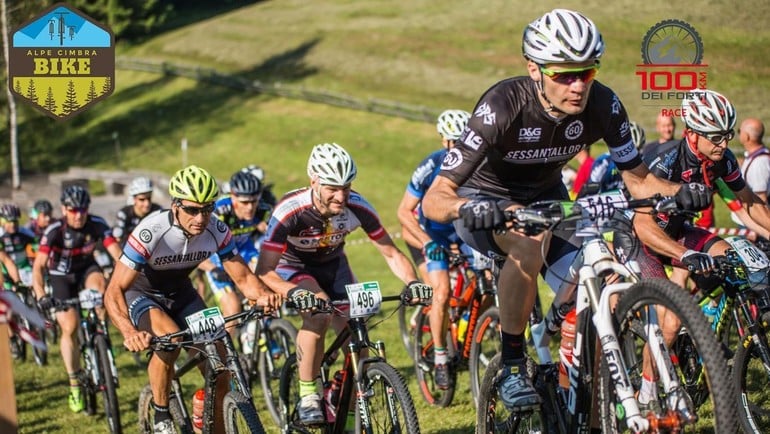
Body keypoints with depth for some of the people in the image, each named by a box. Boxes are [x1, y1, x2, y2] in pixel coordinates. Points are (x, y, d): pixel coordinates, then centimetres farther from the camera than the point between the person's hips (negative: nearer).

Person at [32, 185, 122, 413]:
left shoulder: (97, 225, -23)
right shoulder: (54, 231, -28)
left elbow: (117, 253, -29)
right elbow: (38, 266, -32)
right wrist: (41, 296, -47)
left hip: (86, 268, 1)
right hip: (61, 276, -1)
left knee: (98, 282, -34)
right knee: (70, 327, -11)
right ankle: (75, 384, 2)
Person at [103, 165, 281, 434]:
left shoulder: (217, 231, -22)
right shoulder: (151, 232, -35)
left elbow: (243, 277, -13)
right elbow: (114, 291, -36)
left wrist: (262, 295, -37)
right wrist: (129, 332, -54)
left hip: (180, 293, 5)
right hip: (140, 293, -5)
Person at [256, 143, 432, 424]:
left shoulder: (357, 207, -27)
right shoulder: (289, 211, -36)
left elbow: (391, 254, -17)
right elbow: (264, 272, -36)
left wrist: (412, 282, -37)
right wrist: (293, 292, -56)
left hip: (332, 265, 4)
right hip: (292, 267, -4)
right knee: (319, 311, -34)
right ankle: (308, 396, -22)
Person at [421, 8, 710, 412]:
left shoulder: (602, 105, -22)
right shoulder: (503, 106, -34)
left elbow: (637, 178, -8)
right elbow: (434, 199, -36)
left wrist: (678, 192, -30)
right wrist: (467, 208, -58)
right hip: (483, 204, -4)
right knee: (530, 241, -38)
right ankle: (512, 366, -22)